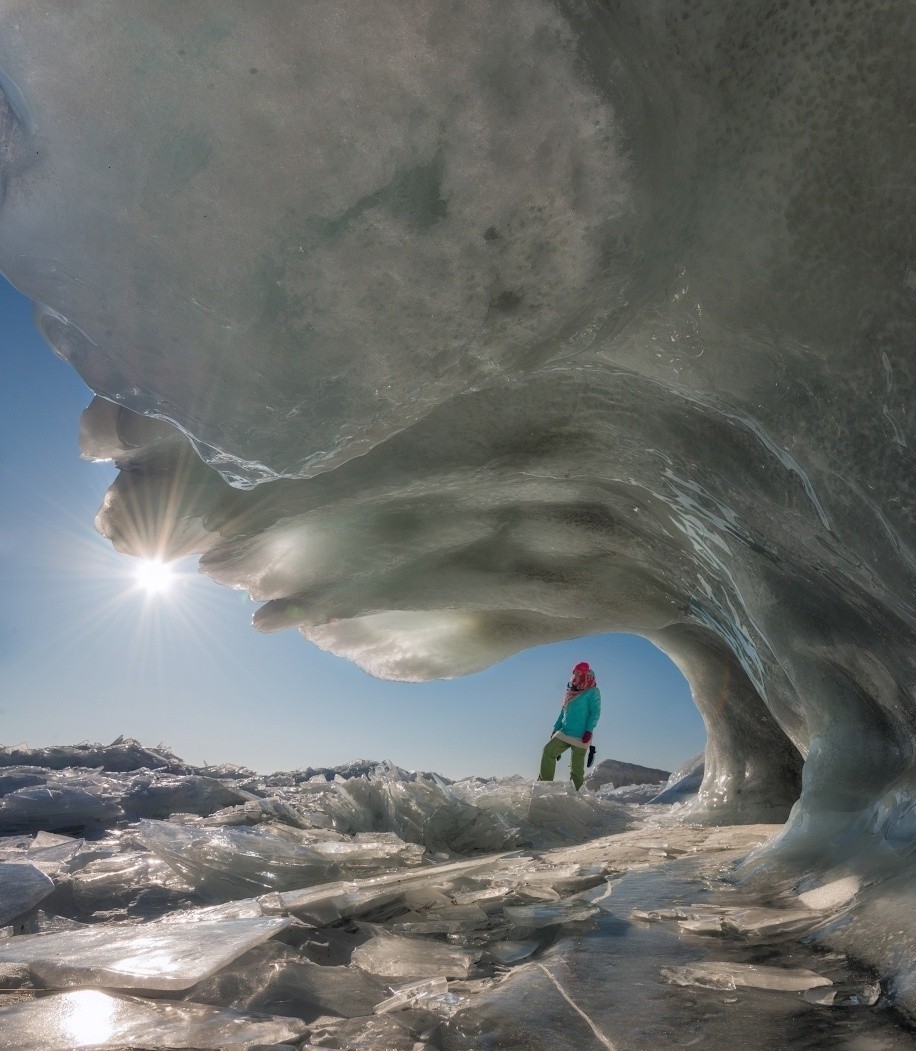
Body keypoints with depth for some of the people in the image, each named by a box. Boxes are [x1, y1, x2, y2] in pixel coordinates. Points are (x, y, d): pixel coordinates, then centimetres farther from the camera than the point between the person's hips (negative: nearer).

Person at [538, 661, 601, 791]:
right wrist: (556, 729, 19)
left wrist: (589, 730, -18)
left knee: (576, 767, -5)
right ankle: (544, 782, -7)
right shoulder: (571, 692, 19)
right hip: (564, 733, 7)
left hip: (580, 736, -6)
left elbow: (595, 712, -9)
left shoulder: (592, 692, -1)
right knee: (548, 751, -9)